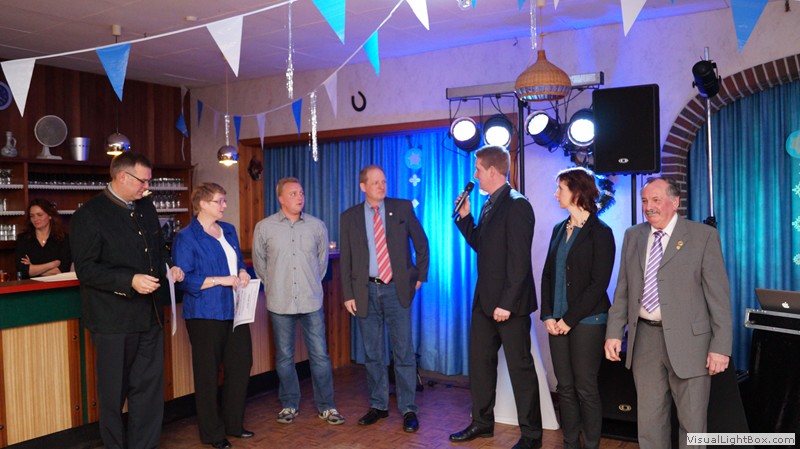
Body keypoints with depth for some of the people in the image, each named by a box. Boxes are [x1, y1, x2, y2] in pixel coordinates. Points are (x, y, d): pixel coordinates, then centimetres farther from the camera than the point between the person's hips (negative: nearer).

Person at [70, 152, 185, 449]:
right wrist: (130, 280, -24)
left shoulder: (146, 208, 9)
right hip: (114, 320, -6)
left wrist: (170, 266, 2)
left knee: (149, 387, 11)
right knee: (114, 392, 10)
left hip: (149, 315, 6)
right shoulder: (89, 215, -11)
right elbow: (85, 270, -15)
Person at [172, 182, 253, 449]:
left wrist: (243, 273, 0)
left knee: (241, 364, 11)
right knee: (208, 373, 5)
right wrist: (221, 280, -19)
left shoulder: (229, 230, 12)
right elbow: (184, 279, -15)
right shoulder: (186, 237, -9)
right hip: (206, 314, -7)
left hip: (234, 310, 7)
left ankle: (233, 424, 28)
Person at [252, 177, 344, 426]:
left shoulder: (317, 226, 1)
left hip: (311, 301, 1)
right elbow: (259, 262, 9)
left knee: (320, 355, 4)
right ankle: (289, 405, 26)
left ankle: (326, 406, 17)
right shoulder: (264, 227, -3)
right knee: (284, 356, 10)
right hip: (280, 303, 0)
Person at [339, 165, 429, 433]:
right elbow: (345, 259, 5)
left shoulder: (403, 208, 1)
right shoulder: (349, 217, 4)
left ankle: (408, 410, 10)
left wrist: (420, 277, 6)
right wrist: (348, 295, 1)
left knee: (404, 352, 0)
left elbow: (421, 243, 10)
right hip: (366, 291, 2)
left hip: (397, 289, -1)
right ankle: (378, 406, 24)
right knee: (372, 354, 11)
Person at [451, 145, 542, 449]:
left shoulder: (516, 205, -16)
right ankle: (482, 422, 32)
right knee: (480, 362, 16)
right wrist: (464, 216, 7)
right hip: (485, 299, 9)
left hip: (509, 302, -9)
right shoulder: (489, 205, 12)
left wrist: (506, 303, -21)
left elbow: (520, 260, -20)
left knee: (520, 367, 3)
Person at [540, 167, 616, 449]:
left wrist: (570, 319, -13)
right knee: (565, 387, 10)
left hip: (587, 321, -6)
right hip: (558, 321, 6)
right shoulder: (559, 229, 12)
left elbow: (599, 283, -12)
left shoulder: (600, 232, -7)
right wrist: (548, 315, 1)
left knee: (585, 389, 2)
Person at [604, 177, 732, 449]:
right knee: (649, 420, 13)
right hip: (645, 337, 4)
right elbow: (623, 290, 10)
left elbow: (718, 294, -7)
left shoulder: (704, 236, -4)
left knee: (692, 422, 7)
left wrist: (720, 346, -11)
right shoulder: (633, 236, 9)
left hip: (688, 340, -4)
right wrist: (614, 333, 3)